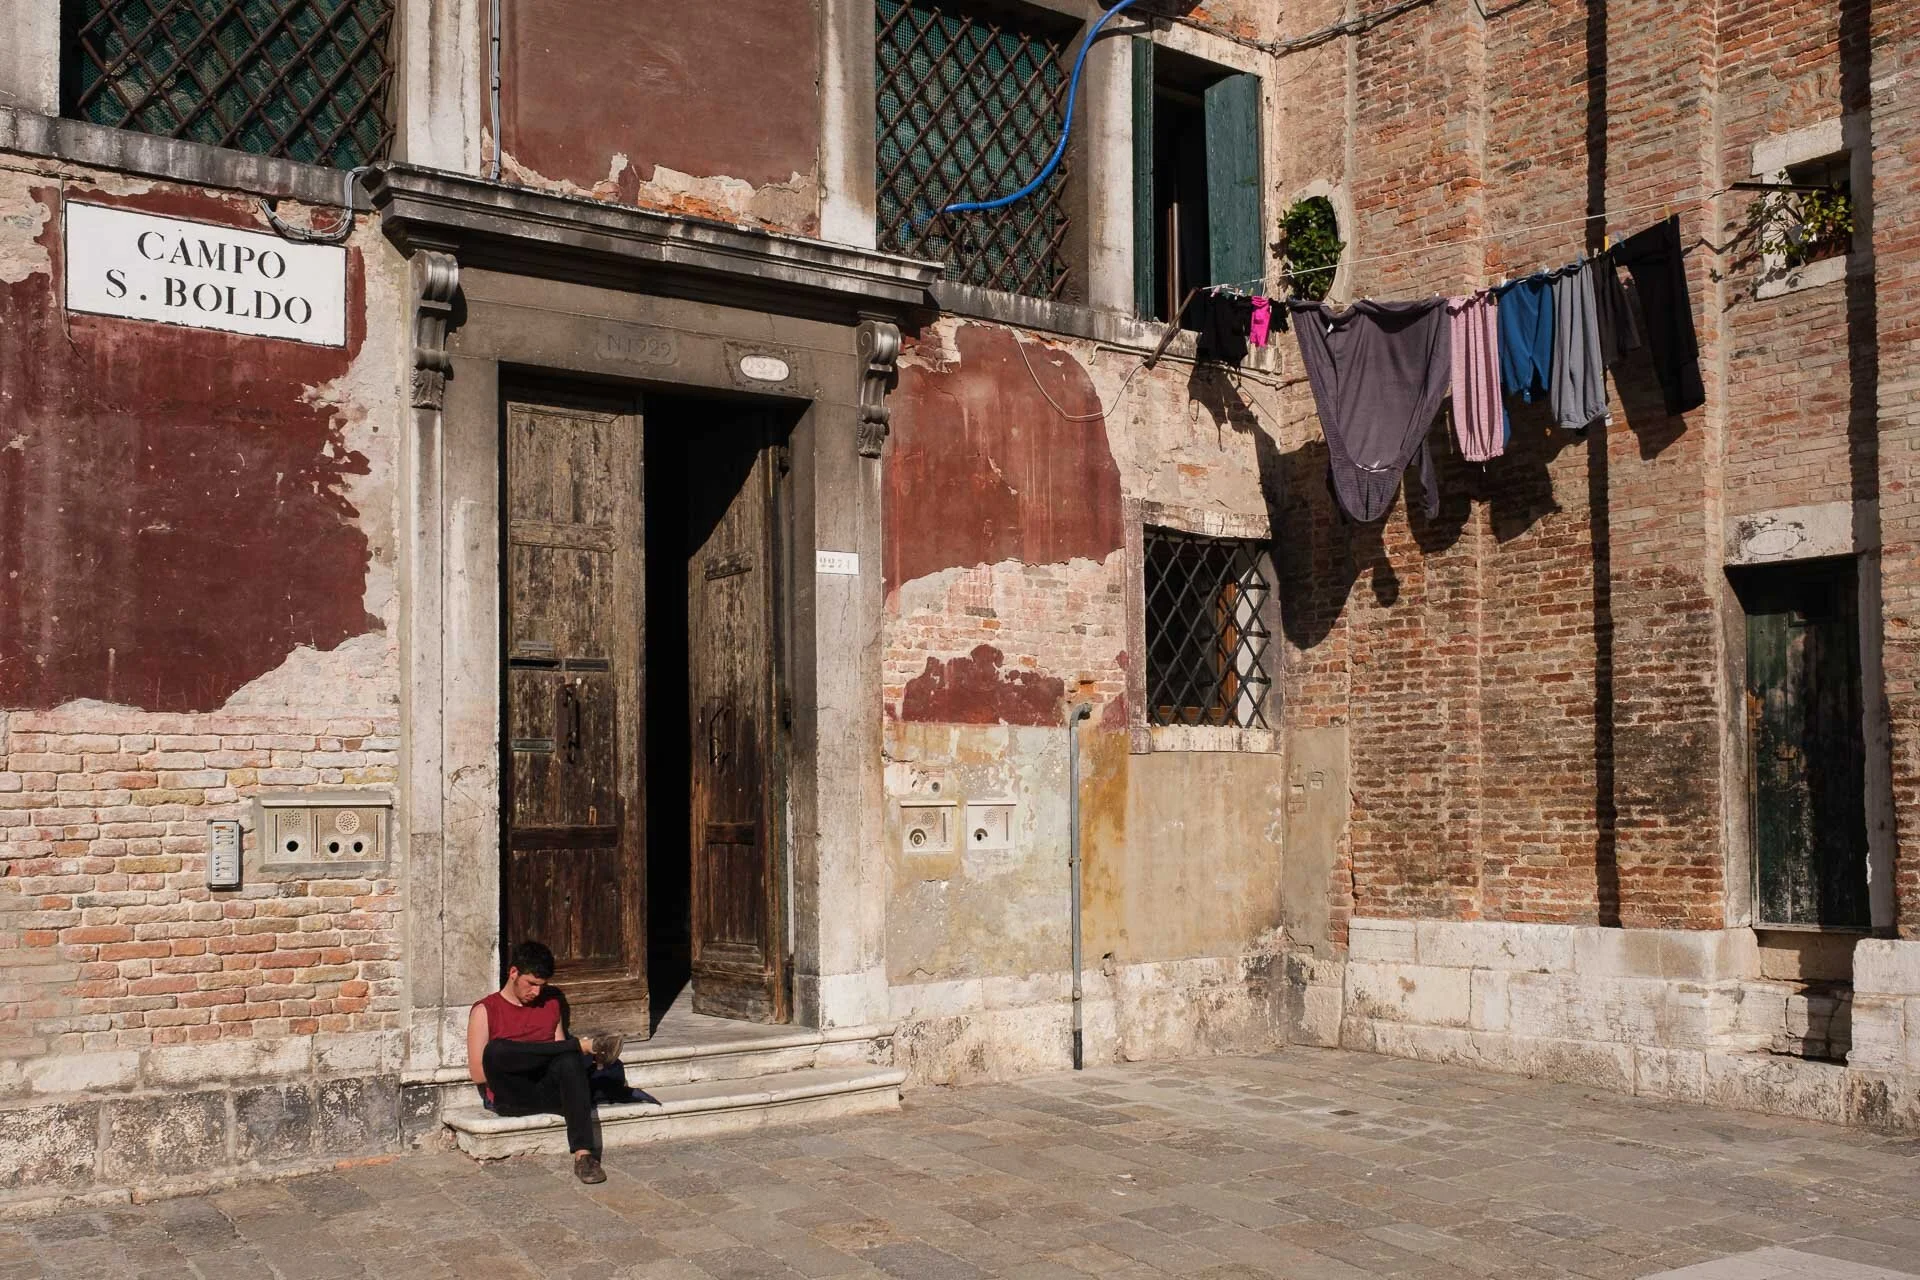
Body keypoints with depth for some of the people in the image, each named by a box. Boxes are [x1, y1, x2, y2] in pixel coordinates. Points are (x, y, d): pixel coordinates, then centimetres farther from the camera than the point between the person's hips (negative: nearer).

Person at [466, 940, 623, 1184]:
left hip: (549, 1090, 3)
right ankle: (585, 1045, -27)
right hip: (510, 1097, -3)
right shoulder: (485, 1010, 6)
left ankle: (583, 1154, -44)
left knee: (570, 1060, -33)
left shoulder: (551, 1003, 20)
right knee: (495, 1050, -34)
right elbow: (478, 1073, -3)